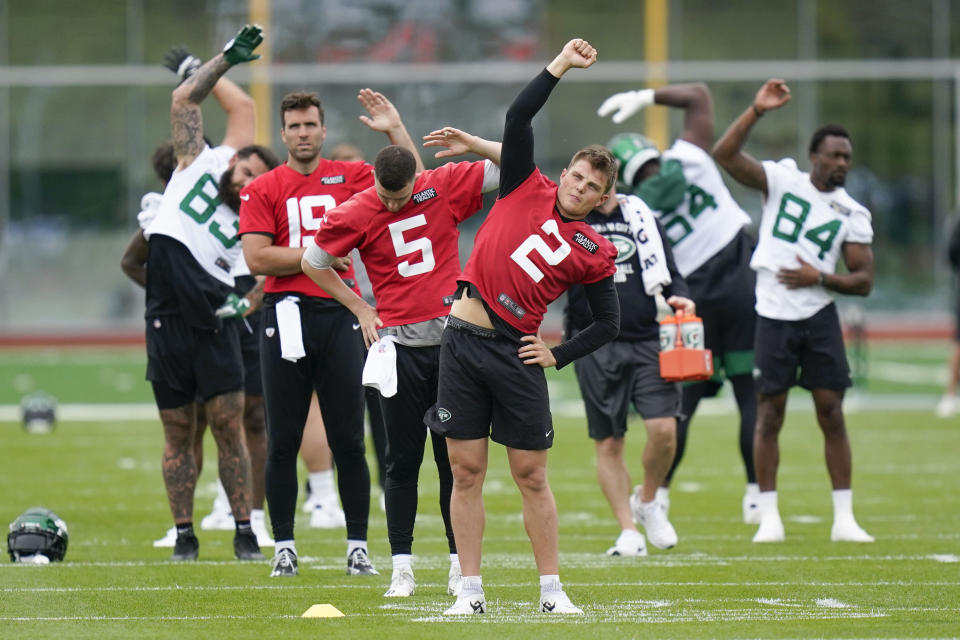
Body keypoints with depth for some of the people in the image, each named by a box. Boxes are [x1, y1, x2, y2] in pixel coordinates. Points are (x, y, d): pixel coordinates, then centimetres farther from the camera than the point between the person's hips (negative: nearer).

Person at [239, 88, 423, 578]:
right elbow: (257, 258, -6)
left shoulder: (349, 177, 11)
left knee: (349, 441, 1)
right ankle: (284, 546, 10)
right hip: (287, 315, -1)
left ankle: (358, 546, 6)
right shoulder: (263, 190, 4)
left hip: (339, 315, 1)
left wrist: (395, 130, 2)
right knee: (283, 441, 3)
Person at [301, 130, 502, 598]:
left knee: (455, 455, 3)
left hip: (452, 339, 1)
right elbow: (312, 263, 11)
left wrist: (472, 145, -11)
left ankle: (460, 564, 10)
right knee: (403, 459, 1)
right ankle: (401, 567, 6)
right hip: (399, 345, -1)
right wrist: (359, 308, 8)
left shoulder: (446, 186, 0)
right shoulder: (354, 214, -3)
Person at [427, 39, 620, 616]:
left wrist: (558, 356, 2)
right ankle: (471, 592, 5)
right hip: (464, 341, 1)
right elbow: (519, 117, -2)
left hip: (515, 352, -1)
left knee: (532, 475, 2)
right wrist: (561, 67, -7)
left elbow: (609, 324, 12)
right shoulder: (526, 189, 6)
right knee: (466, 470, 1)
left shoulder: (594, 252, 5)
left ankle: (552, 591, 9)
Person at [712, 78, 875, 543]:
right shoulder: (782, 180, 1)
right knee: (770, 415, 1)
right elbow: (725, 155, -11)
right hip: (773, 316, -2)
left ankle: (844, 518, 5)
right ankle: (769, 517, 7)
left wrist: (820, 278, -12)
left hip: (819, 317, 2)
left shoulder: (852, 214, 5)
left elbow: (864, 280, 4)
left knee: (832, 415, 0)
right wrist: (758, 111, -21)